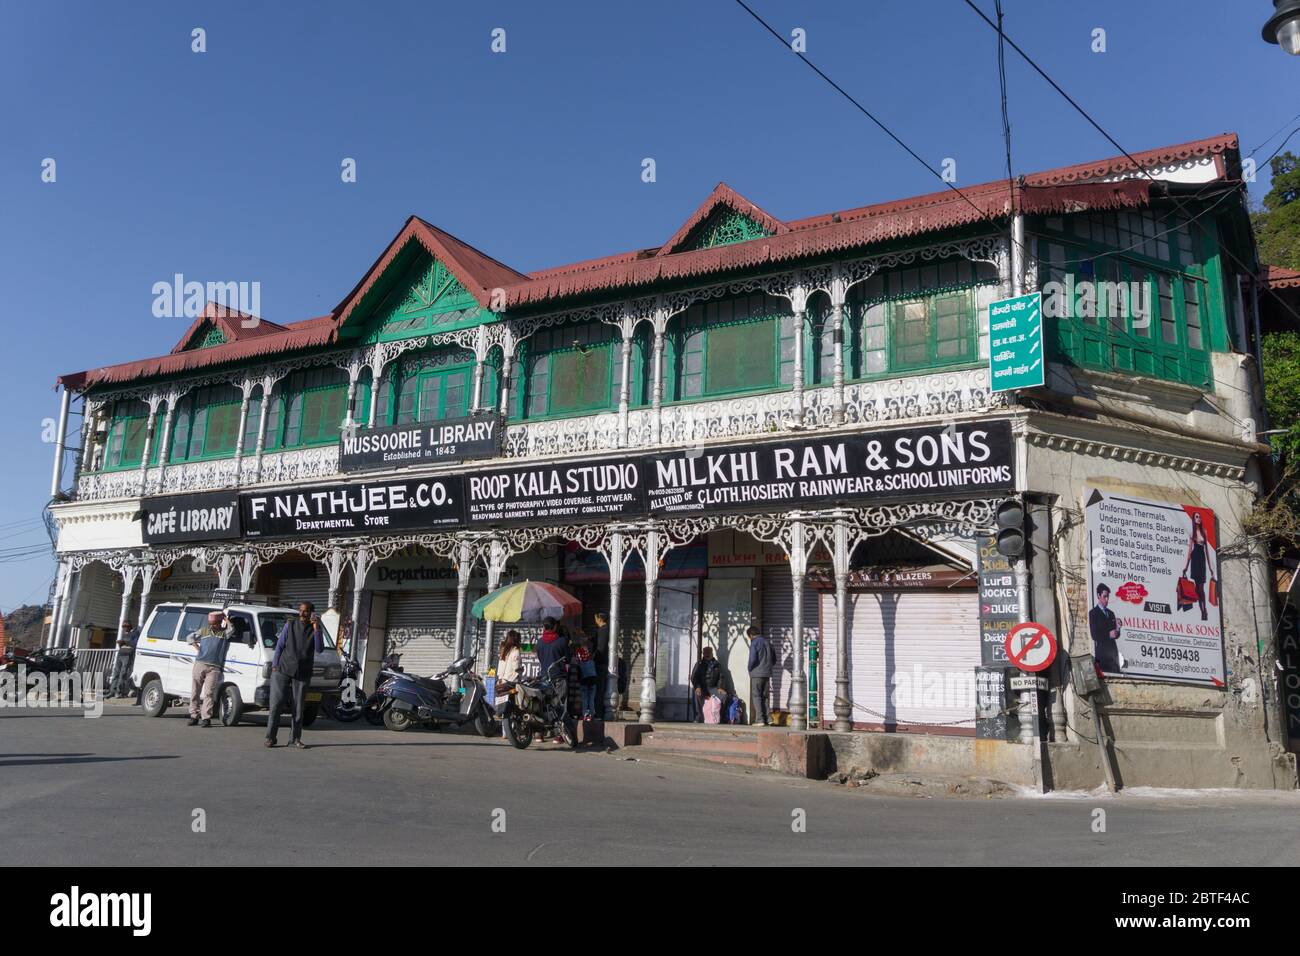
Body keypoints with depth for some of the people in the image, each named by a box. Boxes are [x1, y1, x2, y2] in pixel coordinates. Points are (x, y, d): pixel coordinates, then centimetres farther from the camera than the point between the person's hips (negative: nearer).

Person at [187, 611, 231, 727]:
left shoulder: (225, 633, 6)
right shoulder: (204, 630, 15)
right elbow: (191, 637, 25)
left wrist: (225, 617, -4)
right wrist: (198, 648, 10)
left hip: (214, 668, -3)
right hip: (199, 664, 3)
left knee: (209, 693, -9)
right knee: (195, 691, 6)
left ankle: (206, 718, -8)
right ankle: (194, 716, 16)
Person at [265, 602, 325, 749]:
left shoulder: (316, 629, 4)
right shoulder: (290, 625, 4)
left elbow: (319, 649, -10)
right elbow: (279, 645, 7)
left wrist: (316, 628, -17)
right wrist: (274, 664, 0)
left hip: (303, 673, 1)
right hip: (283, 670, -1)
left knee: (298, 707, 5)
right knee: (276, 704, -4)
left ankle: (295, 738, 13)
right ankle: (270, 737, 3)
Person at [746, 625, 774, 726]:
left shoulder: (754, 643, -9)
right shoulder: (767, 642, 14)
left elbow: (752, 659, -18)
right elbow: (774, 659, 18)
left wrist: (750, 669, -2)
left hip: (757, 674, -7)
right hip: (767, 674, 7)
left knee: (756, 696, -2)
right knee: (764, 696, 14)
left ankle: (760, 719, -7)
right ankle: (767, 718, 9)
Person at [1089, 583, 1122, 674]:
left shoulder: (1111, 613, 18)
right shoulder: (1093, 613, -1)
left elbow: (1116, 635, 16)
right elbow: (1094, 635, -8)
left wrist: (1117, 629, -3)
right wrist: (1108, 635, -14)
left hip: (1113, 650, 6)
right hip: (1102, 652, -6)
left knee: (1116, 673, -1)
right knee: (1104, 674, -11)